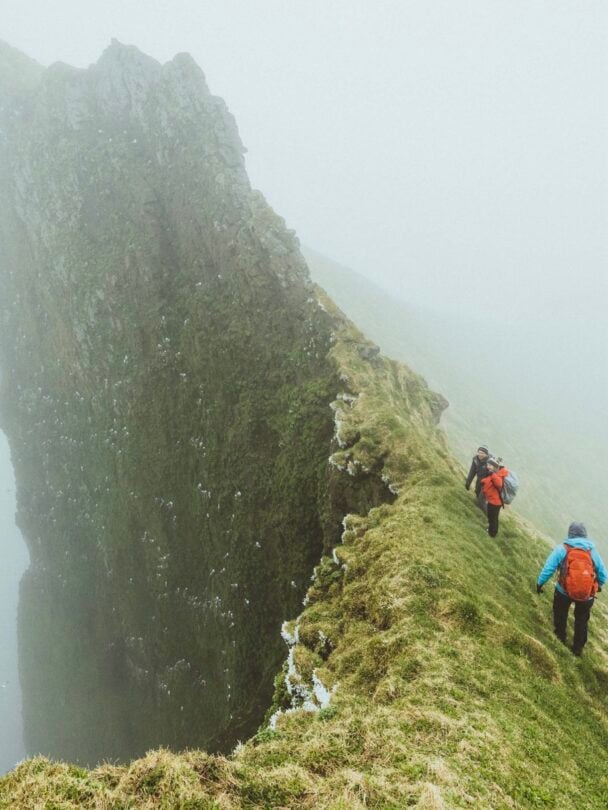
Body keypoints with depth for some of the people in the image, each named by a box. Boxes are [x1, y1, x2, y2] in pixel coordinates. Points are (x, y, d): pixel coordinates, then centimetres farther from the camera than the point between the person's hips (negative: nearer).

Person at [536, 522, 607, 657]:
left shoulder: (562, 548, -10)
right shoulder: (592, 550, -3)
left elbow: (548, 568, -11)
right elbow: (603, 574, 3)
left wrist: (539, 583, 4)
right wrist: (598, 585, 25)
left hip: (564, 591, -2)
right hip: (587, 594, 2)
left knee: (560, 614, 29)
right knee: (581, 620, 27)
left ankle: (560, 637, 47)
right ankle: (578, 648, 38)